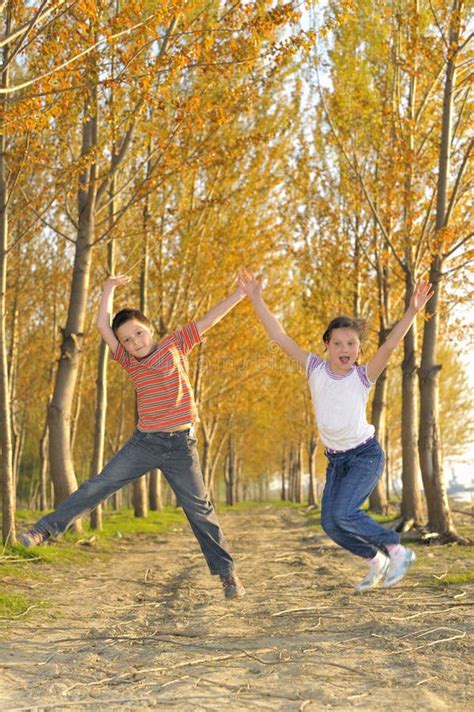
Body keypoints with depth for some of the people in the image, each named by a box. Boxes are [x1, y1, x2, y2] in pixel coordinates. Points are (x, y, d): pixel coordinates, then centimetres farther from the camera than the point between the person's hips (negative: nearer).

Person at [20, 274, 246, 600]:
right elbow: (103, 325, 3)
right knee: (99, 485, -4)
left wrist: (242, 292, -5)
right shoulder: (130, 361, 5)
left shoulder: (175, 344, -1)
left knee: (199, 509, 2)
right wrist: (109, 288, 8)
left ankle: (226, 572, 9)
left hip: (180, 445, -2)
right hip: (144, 442, 2)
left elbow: (210, 319, -3)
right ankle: (46, 529, 0)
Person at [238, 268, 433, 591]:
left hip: (366, 455, -5)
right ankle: (375, 559, 23)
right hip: (336, 459, 5)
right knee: (331, 524, -1)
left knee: (343, 513, -22)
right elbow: (280, 337, -7)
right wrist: (256, 298, -14)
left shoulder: (363, 376, -12)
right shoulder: (316, 369, -3)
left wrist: (413, 311, -41)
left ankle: (396, 550, -2)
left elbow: (390, 344, -27)